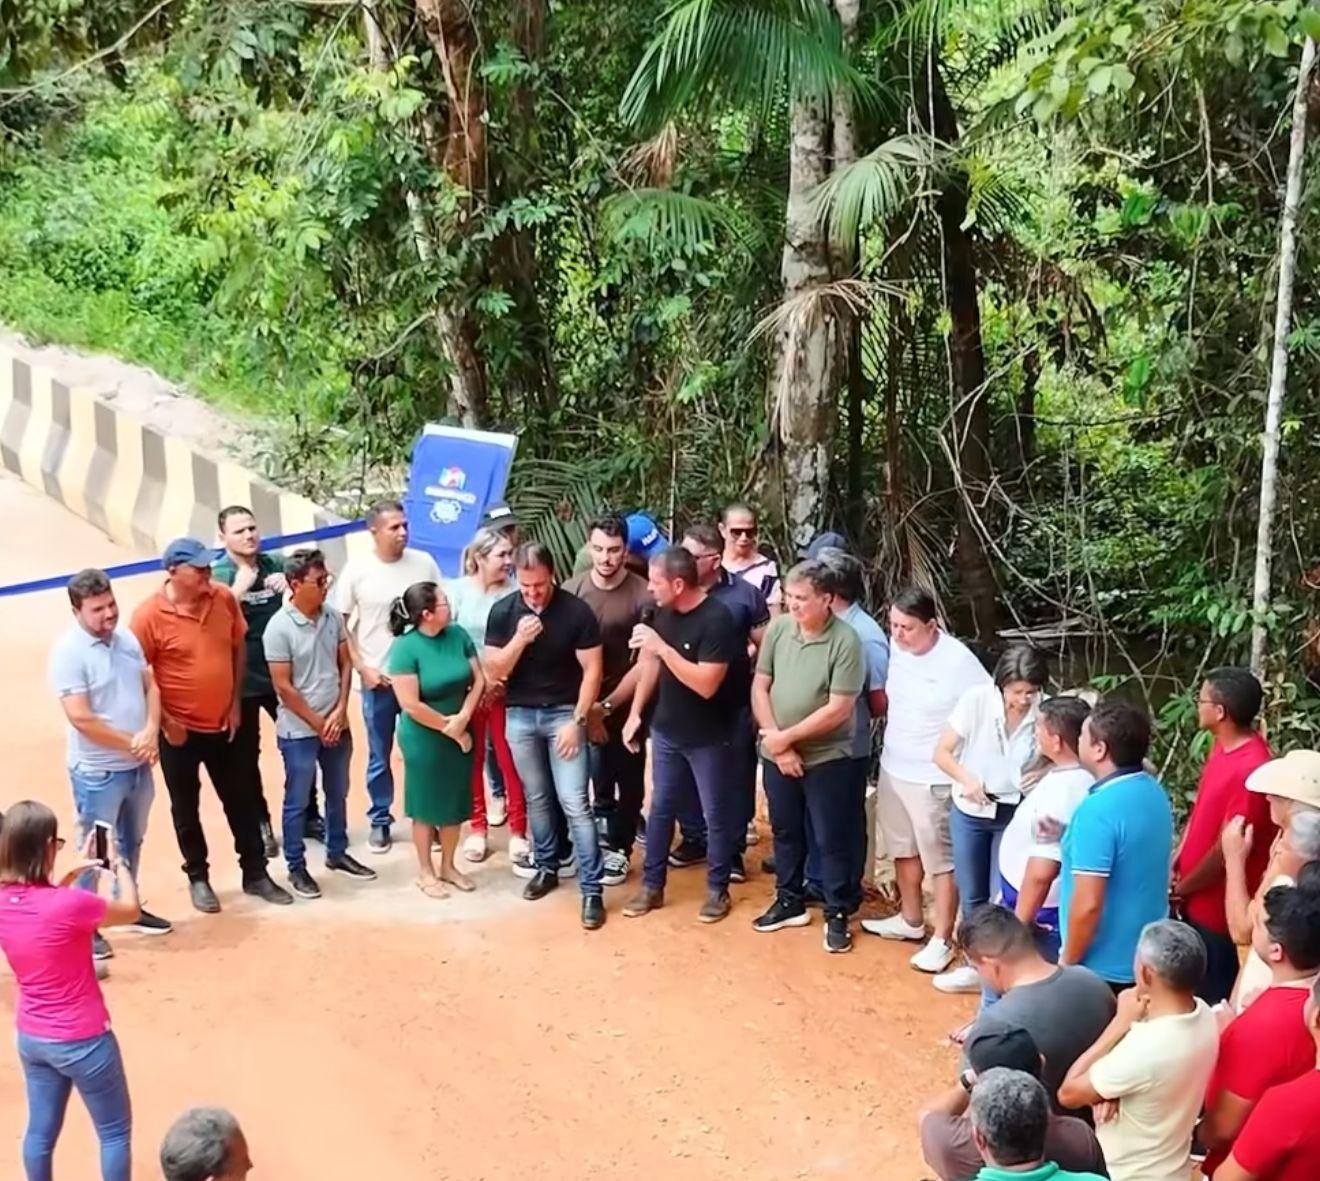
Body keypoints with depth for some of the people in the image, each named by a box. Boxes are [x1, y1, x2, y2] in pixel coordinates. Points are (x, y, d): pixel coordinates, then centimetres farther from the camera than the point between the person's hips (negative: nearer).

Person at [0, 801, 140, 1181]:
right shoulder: (71, 905, -28)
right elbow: (130, 911, -9)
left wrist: (72, 874, 11)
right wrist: (119, 864, 6)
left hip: (31, 1038, 7)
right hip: (81, 1041, -7)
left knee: (40, 1130, 21)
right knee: (115, 1132, 12)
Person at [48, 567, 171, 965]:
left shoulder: (127, 638, 2)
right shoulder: (68, 652, -20)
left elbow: (150, 686, 5)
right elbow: (81, 719, -24)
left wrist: (150, 732, -13)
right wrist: (132, 742, -16)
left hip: (138, 765, 7)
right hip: (97, 771, -7)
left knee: (132, 842, 22)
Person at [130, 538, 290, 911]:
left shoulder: (224, 598, -6)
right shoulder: (150, 614, -19)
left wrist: (235, 701, 4)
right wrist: (163, 720, -13)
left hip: (222, 724, 4)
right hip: (179, 730, -4)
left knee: (241, 800, 12)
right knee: (186, 808, 11)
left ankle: (255, 873, 25)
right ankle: (198, 878, 27)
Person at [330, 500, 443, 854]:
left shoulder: (424, 563, -3)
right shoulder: (357, 569, -7)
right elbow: (339, 623, -1)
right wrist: (362, 668, -6)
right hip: (377, 678, -1)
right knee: (379, 757, 9)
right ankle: (380, 821, 22)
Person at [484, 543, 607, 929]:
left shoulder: (577, 612, -12)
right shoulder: (502, 611, -4)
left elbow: (591, 670, -9)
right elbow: (494, 671, -4)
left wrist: (577, 721, -13)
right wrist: (519, 639, -21)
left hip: (563, 713, -3)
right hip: (519, 715, 3)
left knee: (575, 803, -6)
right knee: (536, 798, 14)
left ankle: (591, 890, -2)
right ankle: (547, 868, 31)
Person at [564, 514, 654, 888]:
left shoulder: (643, 596, -13)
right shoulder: (571, 590, -6)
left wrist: (607, 705, -13)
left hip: (625, 704, -1)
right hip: (581, 703, 1)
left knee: (628, 782, 12)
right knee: (597, 780, 8)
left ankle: (618, 848, 28)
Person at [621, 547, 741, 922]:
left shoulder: (717, 620, -24)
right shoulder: (665, 613, -2)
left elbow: (706, 684, -29)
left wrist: (660, 645, -31)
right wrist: (635, 712, 8)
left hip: (708, 738, -6)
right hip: (666, 731, 6)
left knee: (716, 815, 8)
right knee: (660, 809, 14)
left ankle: (717, 890, 22)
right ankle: (652, 886, 26)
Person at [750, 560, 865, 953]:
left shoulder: (845, 642, -18)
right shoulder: (778, 628, -4)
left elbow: (838, 710, -20)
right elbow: (760, 688, -1)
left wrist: (787, 737, -15)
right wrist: (777, 745, -9)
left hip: (827, 758, -5)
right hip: (777, 755, 5)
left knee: (833, 839, 7)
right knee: (785, 831, 19)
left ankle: (838, 914, 21)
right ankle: (790, 902, 36)